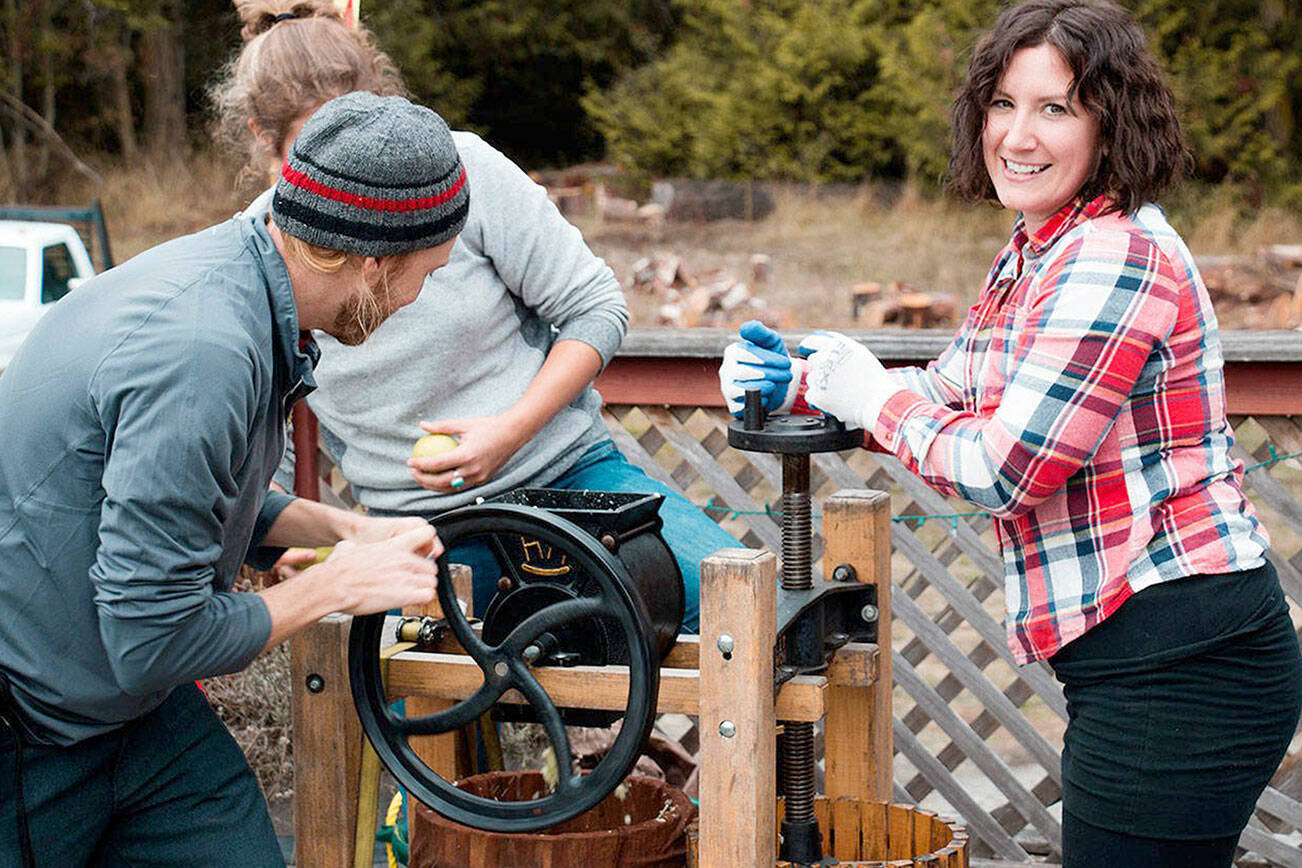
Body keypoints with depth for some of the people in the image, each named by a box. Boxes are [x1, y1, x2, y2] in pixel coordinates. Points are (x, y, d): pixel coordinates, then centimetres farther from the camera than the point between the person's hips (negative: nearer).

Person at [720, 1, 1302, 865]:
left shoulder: (1114, 257, -19)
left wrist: (871, 398, -5)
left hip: (1180, 669, -10)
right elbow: (950, 391, 25)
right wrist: (799, 382, 12)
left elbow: (1002, 467, -20)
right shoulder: (1034, 252, 14)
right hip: (1130, 660, 11)